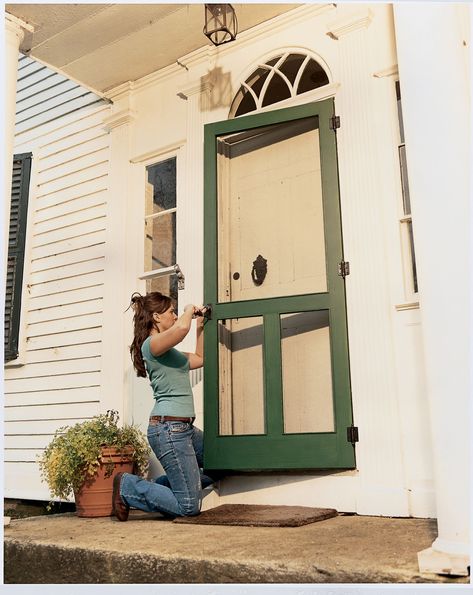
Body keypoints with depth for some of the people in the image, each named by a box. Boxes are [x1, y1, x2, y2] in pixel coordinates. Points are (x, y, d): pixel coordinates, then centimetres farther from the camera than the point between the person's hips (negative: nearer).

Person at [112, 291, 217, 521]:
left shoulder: (167, 351, 20)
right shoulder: (151, 344, -11)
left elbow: (199, 358, 31)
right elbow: (182, 328, -32)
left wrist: (200, 326, 24)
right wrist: (189, 311, -10)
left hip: (184, 427, 10)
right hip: (168, 427, -10)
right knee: (189, 507, -7)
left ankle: (159, 486, 21)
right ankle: (128, 487, 7)